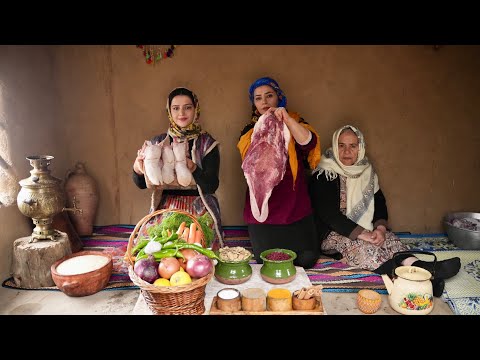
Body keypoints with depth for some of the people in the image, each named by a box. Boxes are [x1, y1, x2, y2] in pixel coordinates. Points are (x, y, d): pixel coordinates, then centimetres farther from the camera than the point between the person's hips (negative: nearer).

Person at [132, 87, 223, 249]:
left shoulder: (207, 143, -1)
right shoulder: (158, 142, 5)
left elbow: (212, 186, -10)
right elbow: (142, 184, 7)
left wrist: (192, 168, -29)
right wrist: (137, 169, -15)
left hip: (200, 213, -1)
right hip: (165, 211, 2)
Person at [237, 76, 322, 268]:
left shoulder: (294, 121, 7)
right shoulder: (249, 131, 7)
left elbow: (309, 143, -14)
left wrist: (287, 119, -28)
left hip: (297, 209, 1)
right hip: (263, 211, 0)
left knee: (307, 260, -4)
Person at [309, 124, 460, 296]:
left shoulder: (366, 171, 9)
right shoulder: (323, 175, -11)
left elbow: (379, 202, 7)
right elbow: (329, 214, -19)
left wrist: (380, 228, -15)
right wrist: (362, 234, -25)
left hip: (365, 230, 6)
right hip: (334, 234, -5)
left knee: (389, 238, -24)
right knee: (360, 246, -34)